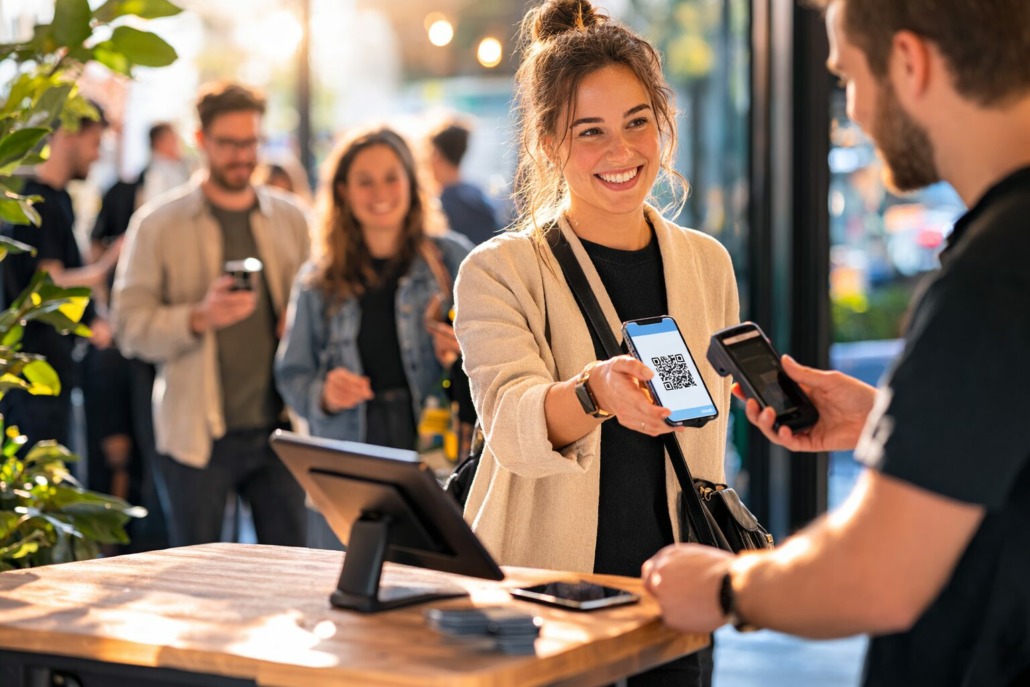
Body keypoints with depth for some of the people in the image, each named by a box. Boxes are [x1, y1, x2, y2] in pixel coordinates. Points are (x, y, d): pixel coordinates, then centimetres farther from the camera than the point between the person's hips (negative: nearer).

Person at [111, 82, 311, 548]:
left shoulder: (290, 220, 12)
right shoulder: (158, 224, 1)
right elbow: (130, 327, -4)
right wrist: (199, 318, -21)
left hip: (278, 428, 3)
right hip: (196, 434, -3)